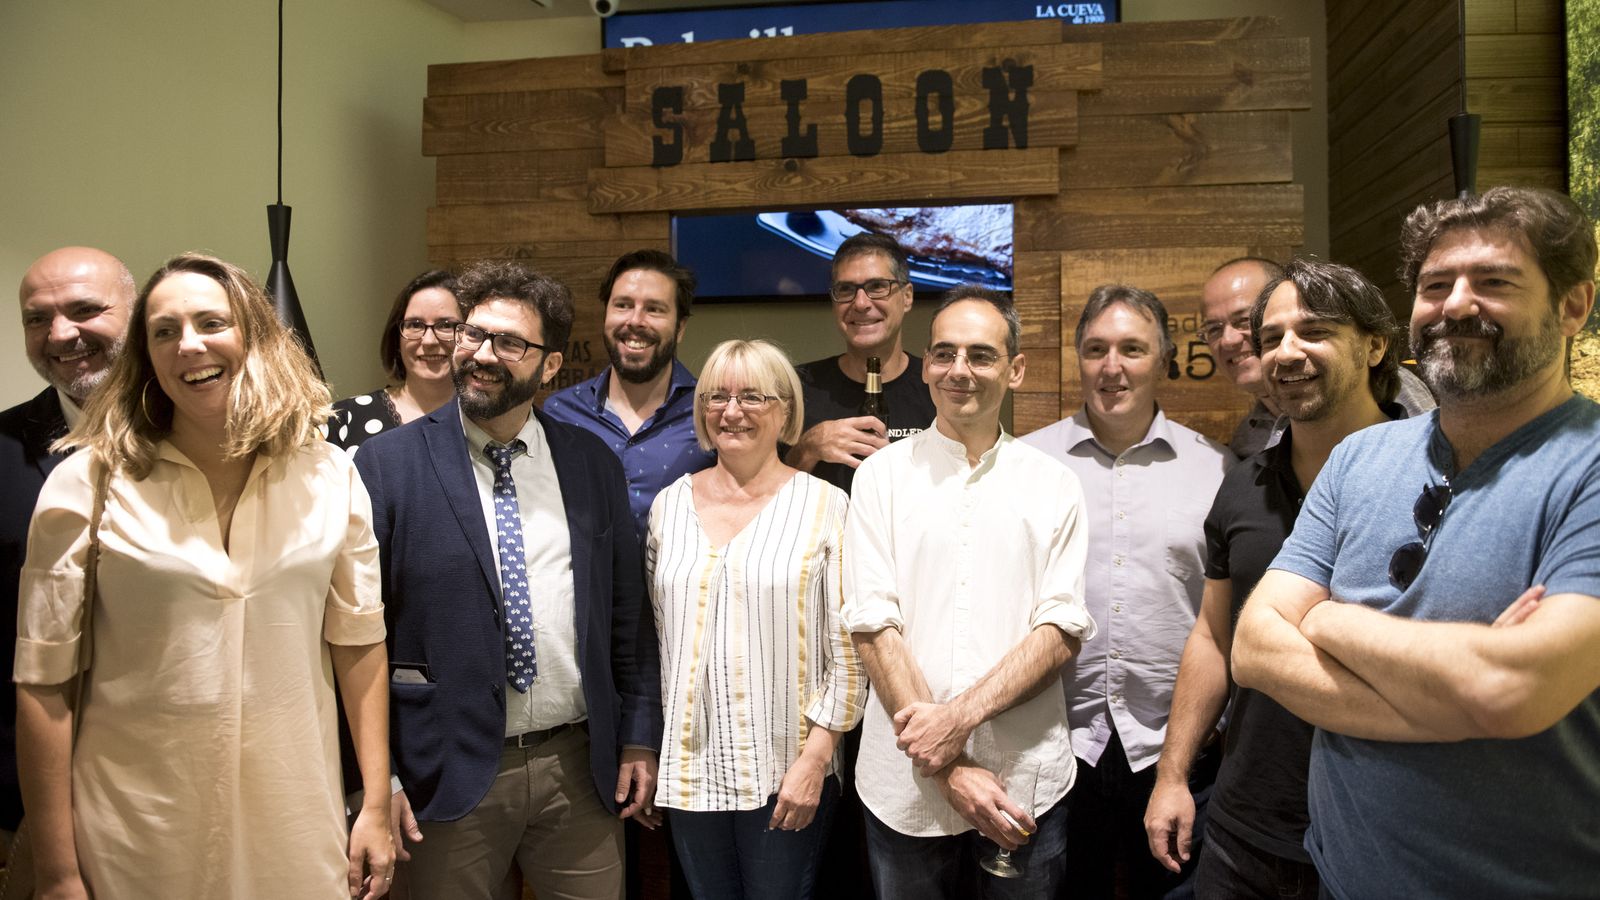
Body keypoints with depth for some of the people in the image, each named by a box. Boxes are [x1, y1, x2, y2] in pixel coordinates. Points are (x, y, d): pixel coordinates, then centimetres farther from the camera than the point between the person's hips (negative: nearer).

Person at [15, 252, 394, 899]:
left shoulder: (328, 477, -2)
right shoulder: (86, 485, -8)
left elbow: (359, 639, 3)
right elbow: (43, 684, -6)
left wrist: (377, 805, 2)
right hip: (139, 837, -1)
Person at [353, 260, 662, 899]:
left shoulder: (592, 462, 4)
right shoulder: (388, 462, -5)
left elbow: (627, 613, 8)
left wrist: (639, 739, 6)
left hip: (582, 767, 3)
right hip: (448, 774, -2)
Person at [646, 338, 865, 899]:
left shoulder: (826, 507, -6)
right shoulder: (669, 505, 6)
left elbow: (848, 649, -6)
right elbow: (654, 633, 11)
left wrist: (816, 757, -10)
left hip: (787, 774, -3)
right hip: (690, 768, 3)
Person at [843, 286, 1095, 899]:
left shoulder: (1054, 486, 2)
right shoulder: (882, 476, 0)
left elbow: (1062, 631, -3)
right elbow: (874, 627, -6)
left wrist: (963, 714, -18)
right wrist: (950, 771, -13)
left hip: (1028, 785, 1)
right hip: (904, 784, 0)